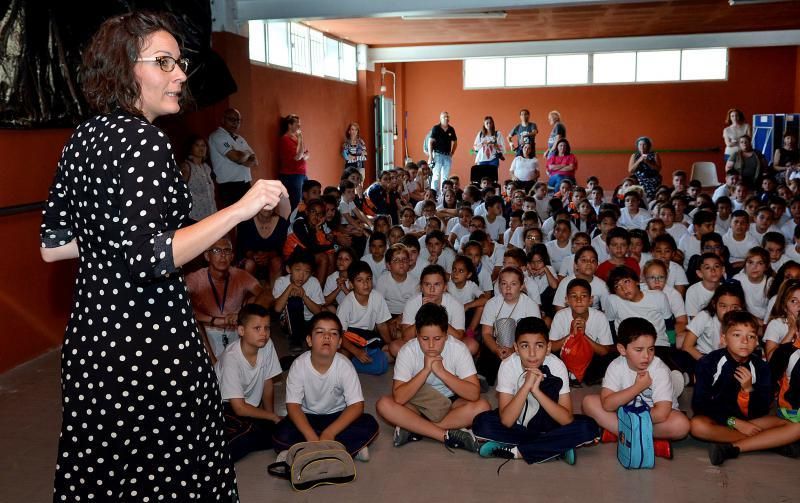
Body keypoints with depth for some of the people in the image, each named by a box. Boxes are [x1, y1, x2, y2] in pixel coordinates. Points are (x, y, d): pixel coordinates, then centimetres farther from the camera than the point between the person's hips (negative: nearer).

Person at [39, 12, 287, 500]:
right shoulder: (144, 140, -18)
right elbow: (148, 258, -25)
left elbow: (52, 244, 11)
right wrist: (241, 209, -24)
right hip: (147, 340, -9)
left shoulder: (84, 137, 8)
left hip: (91, 332, 9)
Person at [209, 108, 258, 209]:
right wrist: (247, 154, 3)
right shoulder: (217, 136, -6)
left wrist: (242, 157, -10)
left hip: (245, 185, 8)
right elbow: (236, 157, -19)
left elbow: (255, 162, 11)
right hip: (229, 186, -8)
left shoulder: (240, 139, 19)